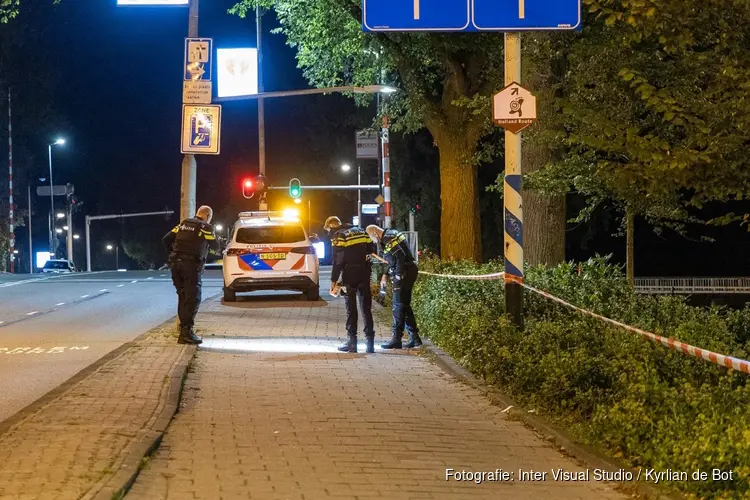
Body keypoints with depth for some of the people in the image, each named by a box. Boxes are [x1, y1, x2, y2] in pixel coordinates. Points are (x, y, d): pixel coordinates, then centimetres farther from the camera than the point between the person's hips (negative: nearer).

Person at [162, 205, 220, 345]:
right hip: (191, 266, -7)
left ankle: (184, 327, 21)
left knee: (183, 297, 17)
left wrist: (172, 253, 24)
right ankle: (186, 332, -14)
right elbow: (215, 247, 1)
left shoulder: (183, 225, 14)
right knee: (193, 299, -6)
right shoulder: (205, 227, -4)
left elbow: (166, 239, 12)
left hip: (176, 264, 7)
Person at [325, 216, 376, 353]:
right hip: (364, 276, 5)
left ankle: (352, 342, 0)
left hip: (350, 276, -5)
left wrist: (333, 281, -10)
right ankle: (370, 341, 4)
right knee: (366, 309, 7)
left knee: (351, 309, 1)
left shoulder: (338, 236, -7)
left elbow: (337, 262, -12)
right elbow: (371, 252, 13)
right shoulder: (360, 231, 13)